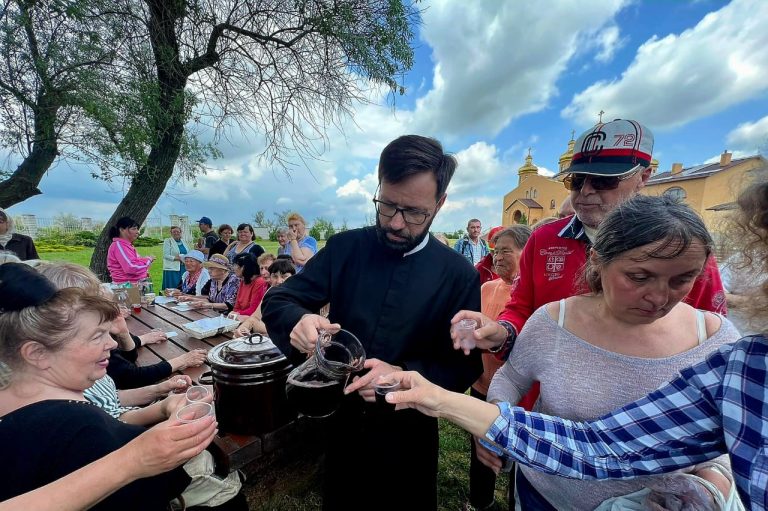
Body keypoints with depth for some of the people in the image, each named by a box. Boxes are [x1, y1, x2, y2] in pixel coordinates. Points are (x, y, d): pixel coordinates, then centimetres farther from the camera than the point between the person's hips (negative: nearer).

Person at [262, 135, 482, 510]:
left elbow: (466, 364, -10)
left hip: (408, 436, -1)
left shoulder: (459, 275, -14)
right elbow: (276, 301, -7)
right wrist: (300, 321, -31)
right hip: (340, 424, 2)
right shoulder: (344, 248, -10)